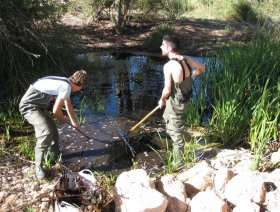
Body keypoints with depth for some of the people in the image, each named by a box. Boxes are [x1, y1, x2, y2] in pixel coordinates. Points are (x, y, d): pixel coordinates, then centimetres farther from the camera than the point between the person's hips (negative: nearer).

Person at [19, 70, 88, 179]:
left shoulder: (65, 83, 10)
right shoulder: (66, 87, -21)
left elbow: (68, 105, 24)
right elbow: (56, 110, -17)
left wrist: (74, 122, 34)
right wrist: (63, 119, 4)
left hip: (38, 105, 10)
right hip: (29, 106, -10)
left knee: (53, 130, 18)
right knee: (46, 132, -24)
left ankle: (55, 156, 40)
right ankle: (38, 167, -15)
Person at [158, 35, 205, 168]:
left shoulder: (168, 66, -25)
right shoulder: (186, 59, -4)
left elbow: (167, 90, -22)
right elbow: (202, 67, 12)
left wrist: (162, 100, -3)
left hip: (175, 102, -7)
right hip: (185, 98, 7)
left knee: (176, 132, 6)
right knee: (167, 117, 33)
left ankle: (178, 163, 18)